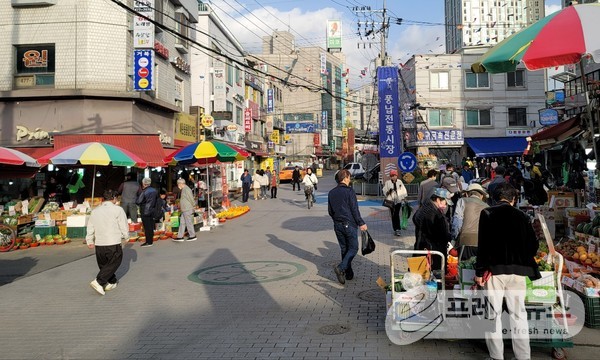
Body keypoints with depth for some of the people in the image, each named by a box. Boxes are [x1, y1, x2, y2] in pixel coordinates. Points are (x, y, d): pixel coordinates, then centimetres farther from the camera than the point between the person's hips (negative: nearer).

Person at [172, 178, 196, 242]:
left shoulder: (186, 189, -16)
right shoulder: (183, 190, 15)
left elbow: (191, 199, -16)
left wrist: (192, 207, -9)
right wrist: (180, 207, 17)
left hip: (188, 210, -10)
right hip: (184, 210, 10)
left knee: (189, 223, -2)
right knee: (182, 223, 10)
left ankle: (192, 236, 8)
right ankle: (180, 237, 13)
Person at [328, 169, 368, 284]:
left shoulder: (331, 193, 7)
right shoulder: (349, 191, -12)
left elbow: (330, 211, 13)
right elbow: (354, 210, -14)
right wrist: (361, 223, -6)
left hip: (337, 225, 6)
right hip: (349, 224, -6)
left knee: (344, 249, 15)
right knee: (353, 248, 4)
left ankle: (348, 273, 19)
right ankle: (341, 268, -15)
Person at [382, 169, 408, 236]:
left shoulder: (399, 182, 7)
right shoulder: (387, 182, 2)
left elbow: (403, 190, 12)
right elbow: (384, 191, 3)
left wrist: (404, 198, 7)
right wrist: (388, 191, -17)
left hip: (398, 200, 0)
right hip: (391, 201, 0)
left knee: (397, 215, -12)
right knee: (393, 215, 2)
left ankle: (397, 229, -11)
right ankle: (396, 229, 12)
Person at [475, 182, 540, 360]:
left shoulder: (487, 214, -1)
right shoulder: (521, 216, 6)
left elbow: (482, 244, -8)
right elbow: (533, 244, 7)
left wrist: (480, 270, -5)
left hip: (494, 270, -2)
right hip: (517, 270, 2)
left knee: (494, 314, 5)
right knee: (518, 314, 10)